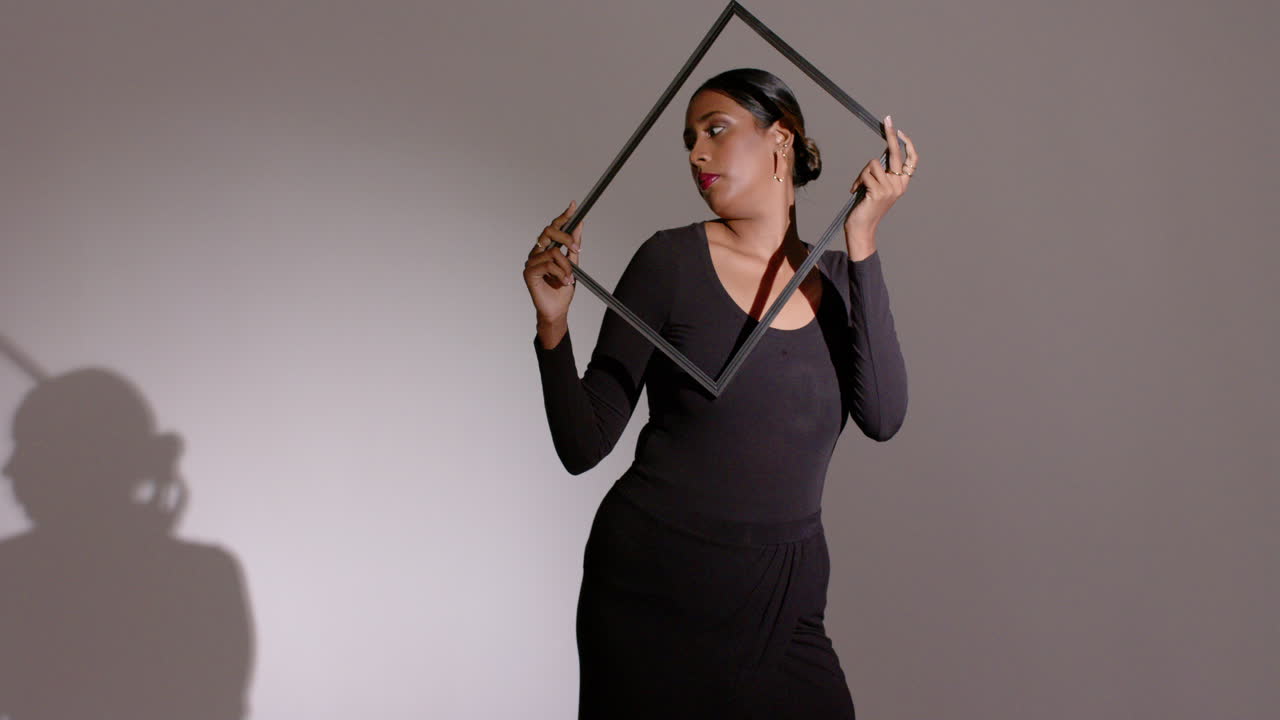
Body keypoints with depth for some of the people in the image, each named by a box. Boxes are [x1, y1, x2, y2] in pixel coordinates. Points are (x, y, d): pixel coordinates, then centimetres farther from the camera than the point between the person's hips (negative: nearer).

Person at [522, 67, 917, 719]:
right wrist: (552, 326, -22)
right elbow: (583, 446, -7)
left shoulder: (839, 279, 4)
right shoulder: (672, 261, -6)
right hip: (655, 591, -2)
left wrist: (861, 240, -15)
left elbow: (882, 416, -14)